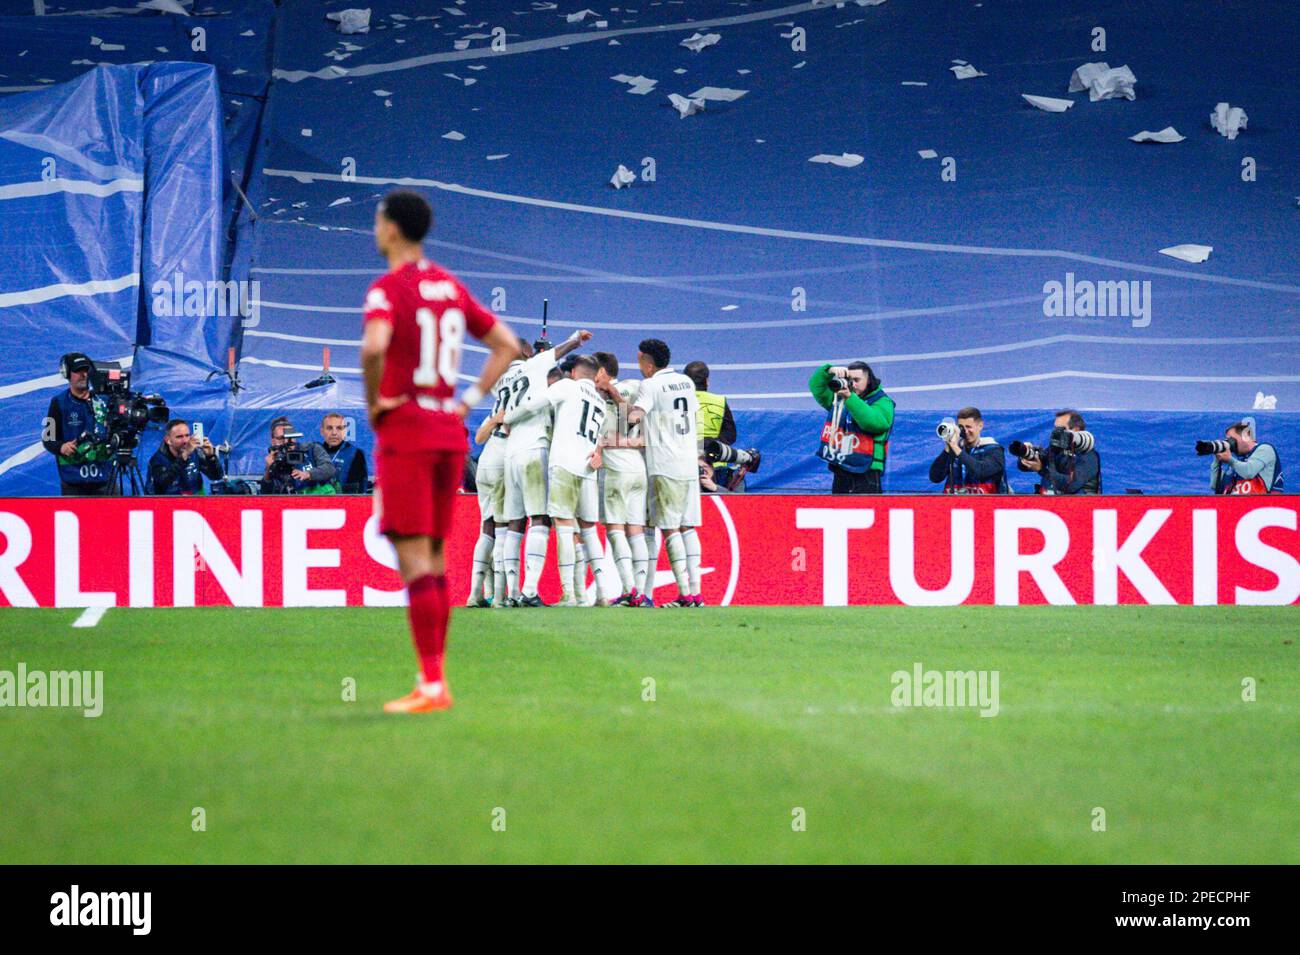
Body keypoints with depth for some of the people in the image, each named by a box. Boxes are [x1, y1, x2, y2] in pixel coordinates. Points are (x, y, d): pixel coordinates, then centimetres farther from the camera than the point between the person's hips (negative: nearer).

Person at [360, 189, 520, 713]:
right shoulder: (451, 287, 13)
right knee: (433, 557, 13)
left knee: (413, 558, -7)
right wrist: (470, 399, 11)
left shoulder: (388, 288, -10)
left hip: (404, 431, -7)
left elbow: (374, 346, -29)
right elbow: (506, 345, 17)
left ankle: (431, 683, -12)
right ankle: (434, 679, 15)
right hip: (450, 432, 7)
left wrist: (374, 401, -13)